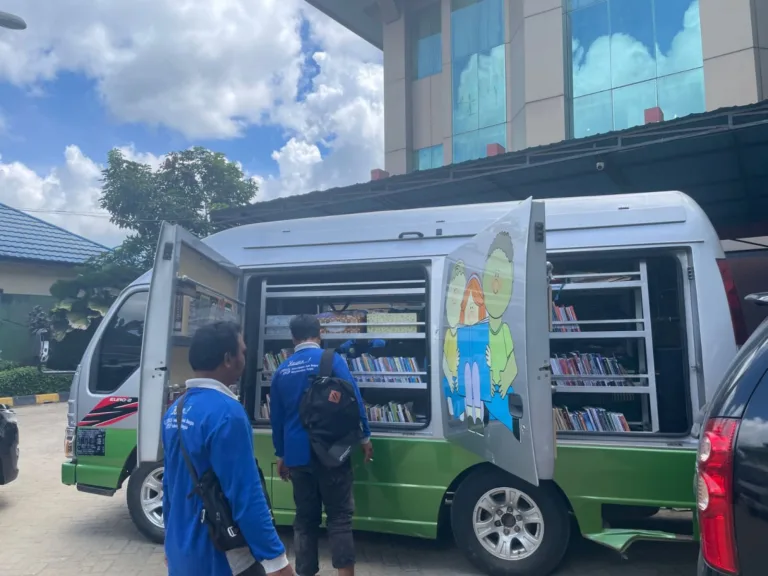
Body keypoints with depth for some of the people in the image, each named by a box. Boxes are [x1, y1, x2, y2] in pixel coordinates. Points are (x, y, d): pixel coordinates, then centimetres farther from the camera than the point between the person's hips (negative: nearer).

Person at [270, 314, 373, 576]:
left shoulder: (282, 370, 9)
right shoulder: (332, 360, -6)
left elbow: (277, 418, 14)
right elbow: (353, 400, -10)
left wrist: (281, 455, 23)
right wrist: (364, 437, 2)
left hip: (297, 455, 4)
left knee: (305, 519, 13)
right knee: (339, 516, 2)